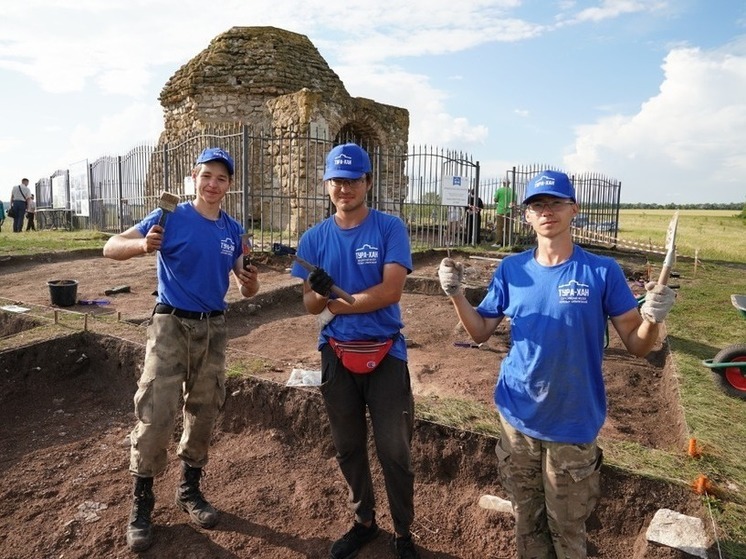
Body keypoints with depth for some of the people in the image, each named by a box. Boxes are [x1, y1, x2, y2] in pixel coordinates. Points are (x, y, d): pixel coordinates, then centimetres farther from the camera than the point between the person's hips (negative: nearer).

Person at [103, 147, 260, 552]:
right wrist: (143, 245, -34)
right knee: (155, 415, -7)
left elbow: (243, 284, 9)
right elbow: (110, 248, -13)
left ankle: (190, 489, 32)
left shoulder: (233, 230, 4)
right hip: (171, 324, -4)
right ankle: (141, 503, 14)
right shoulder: (170, 218, -8)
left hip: (214, 328, 5)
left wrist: (250, 284, -14)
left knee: (204, 412, 13)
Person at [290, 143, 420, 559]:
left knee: (395, 451, 6)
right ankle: (365, 522, 39)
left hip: (386, 354, -3)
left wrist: (336, 301, -13)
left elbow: (391, 291, -18)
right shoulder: (315, 238, 3)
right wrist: (320, 293, -25)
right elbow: (311, 304, -2)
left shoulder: (390, 228, -8)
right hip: (337, 355, 4)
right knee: (349, 447, 17)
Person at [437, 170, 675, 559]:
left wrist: (653, 319, -28)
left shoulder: (602, 272, -11)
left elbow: (637, 347, -7)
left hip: (573, 423, -2)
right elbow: (480, 332, 3)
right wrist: (456, 294, -13)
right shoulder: (511, 270, -3)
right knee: (526, 517, 22)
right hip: (517, 417, 3)